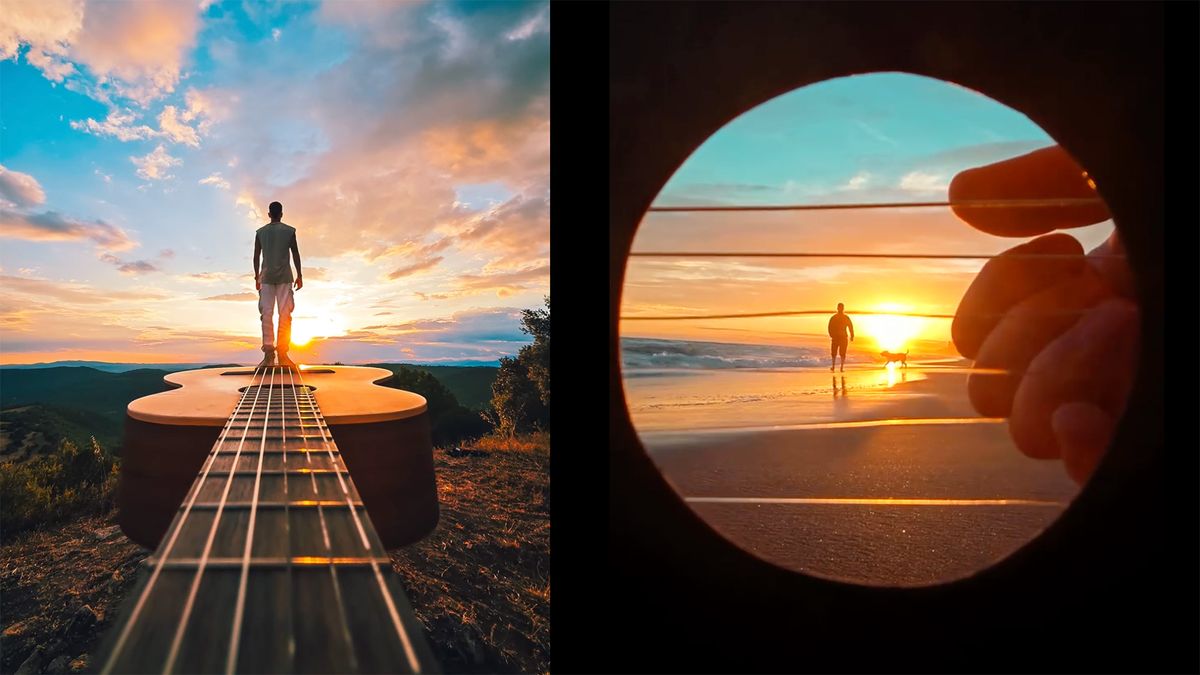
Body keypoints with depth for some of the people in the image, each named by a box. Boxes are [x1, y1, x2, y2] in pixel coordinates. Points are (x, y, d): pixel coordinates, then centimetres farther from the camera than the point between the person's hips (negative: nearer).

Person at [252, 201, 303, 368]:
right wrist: (299, 276, 5)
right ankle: (282, 353, -9)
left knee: (266, 313, 0)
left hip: (266, 277, 2)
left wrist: (256, 277, 16)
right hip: (284, 277, -2)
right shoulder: (289, 231, 3)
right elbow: (296, 254, 0)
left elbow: (256, 256, 9)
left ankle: (268, 352, -10)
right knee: (285, 313, -2)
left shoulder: (260, 232, 8)